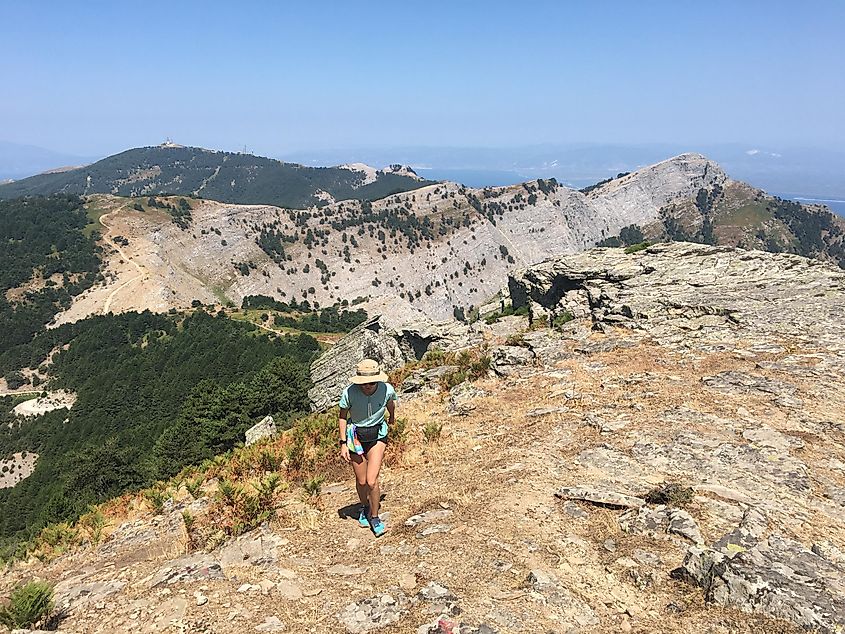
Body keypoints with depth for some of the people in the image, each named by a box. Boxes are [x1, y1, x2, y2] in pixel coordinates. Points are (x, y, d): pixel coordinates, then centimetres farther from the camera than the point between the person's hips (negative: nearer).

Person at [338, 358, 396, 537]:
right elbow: (342, 417, -7)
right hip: (355, 436, 0)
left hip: (377, 436, 0)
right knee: (361, 481, 12)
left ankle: (374, 517, 14)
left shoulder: (387, 389, -22)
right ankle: (365, 508, 43)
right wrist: (343, 443, -9)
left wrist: (392, 417, 25)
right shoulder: (349, 392, -25)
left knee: (372, 481, -11)